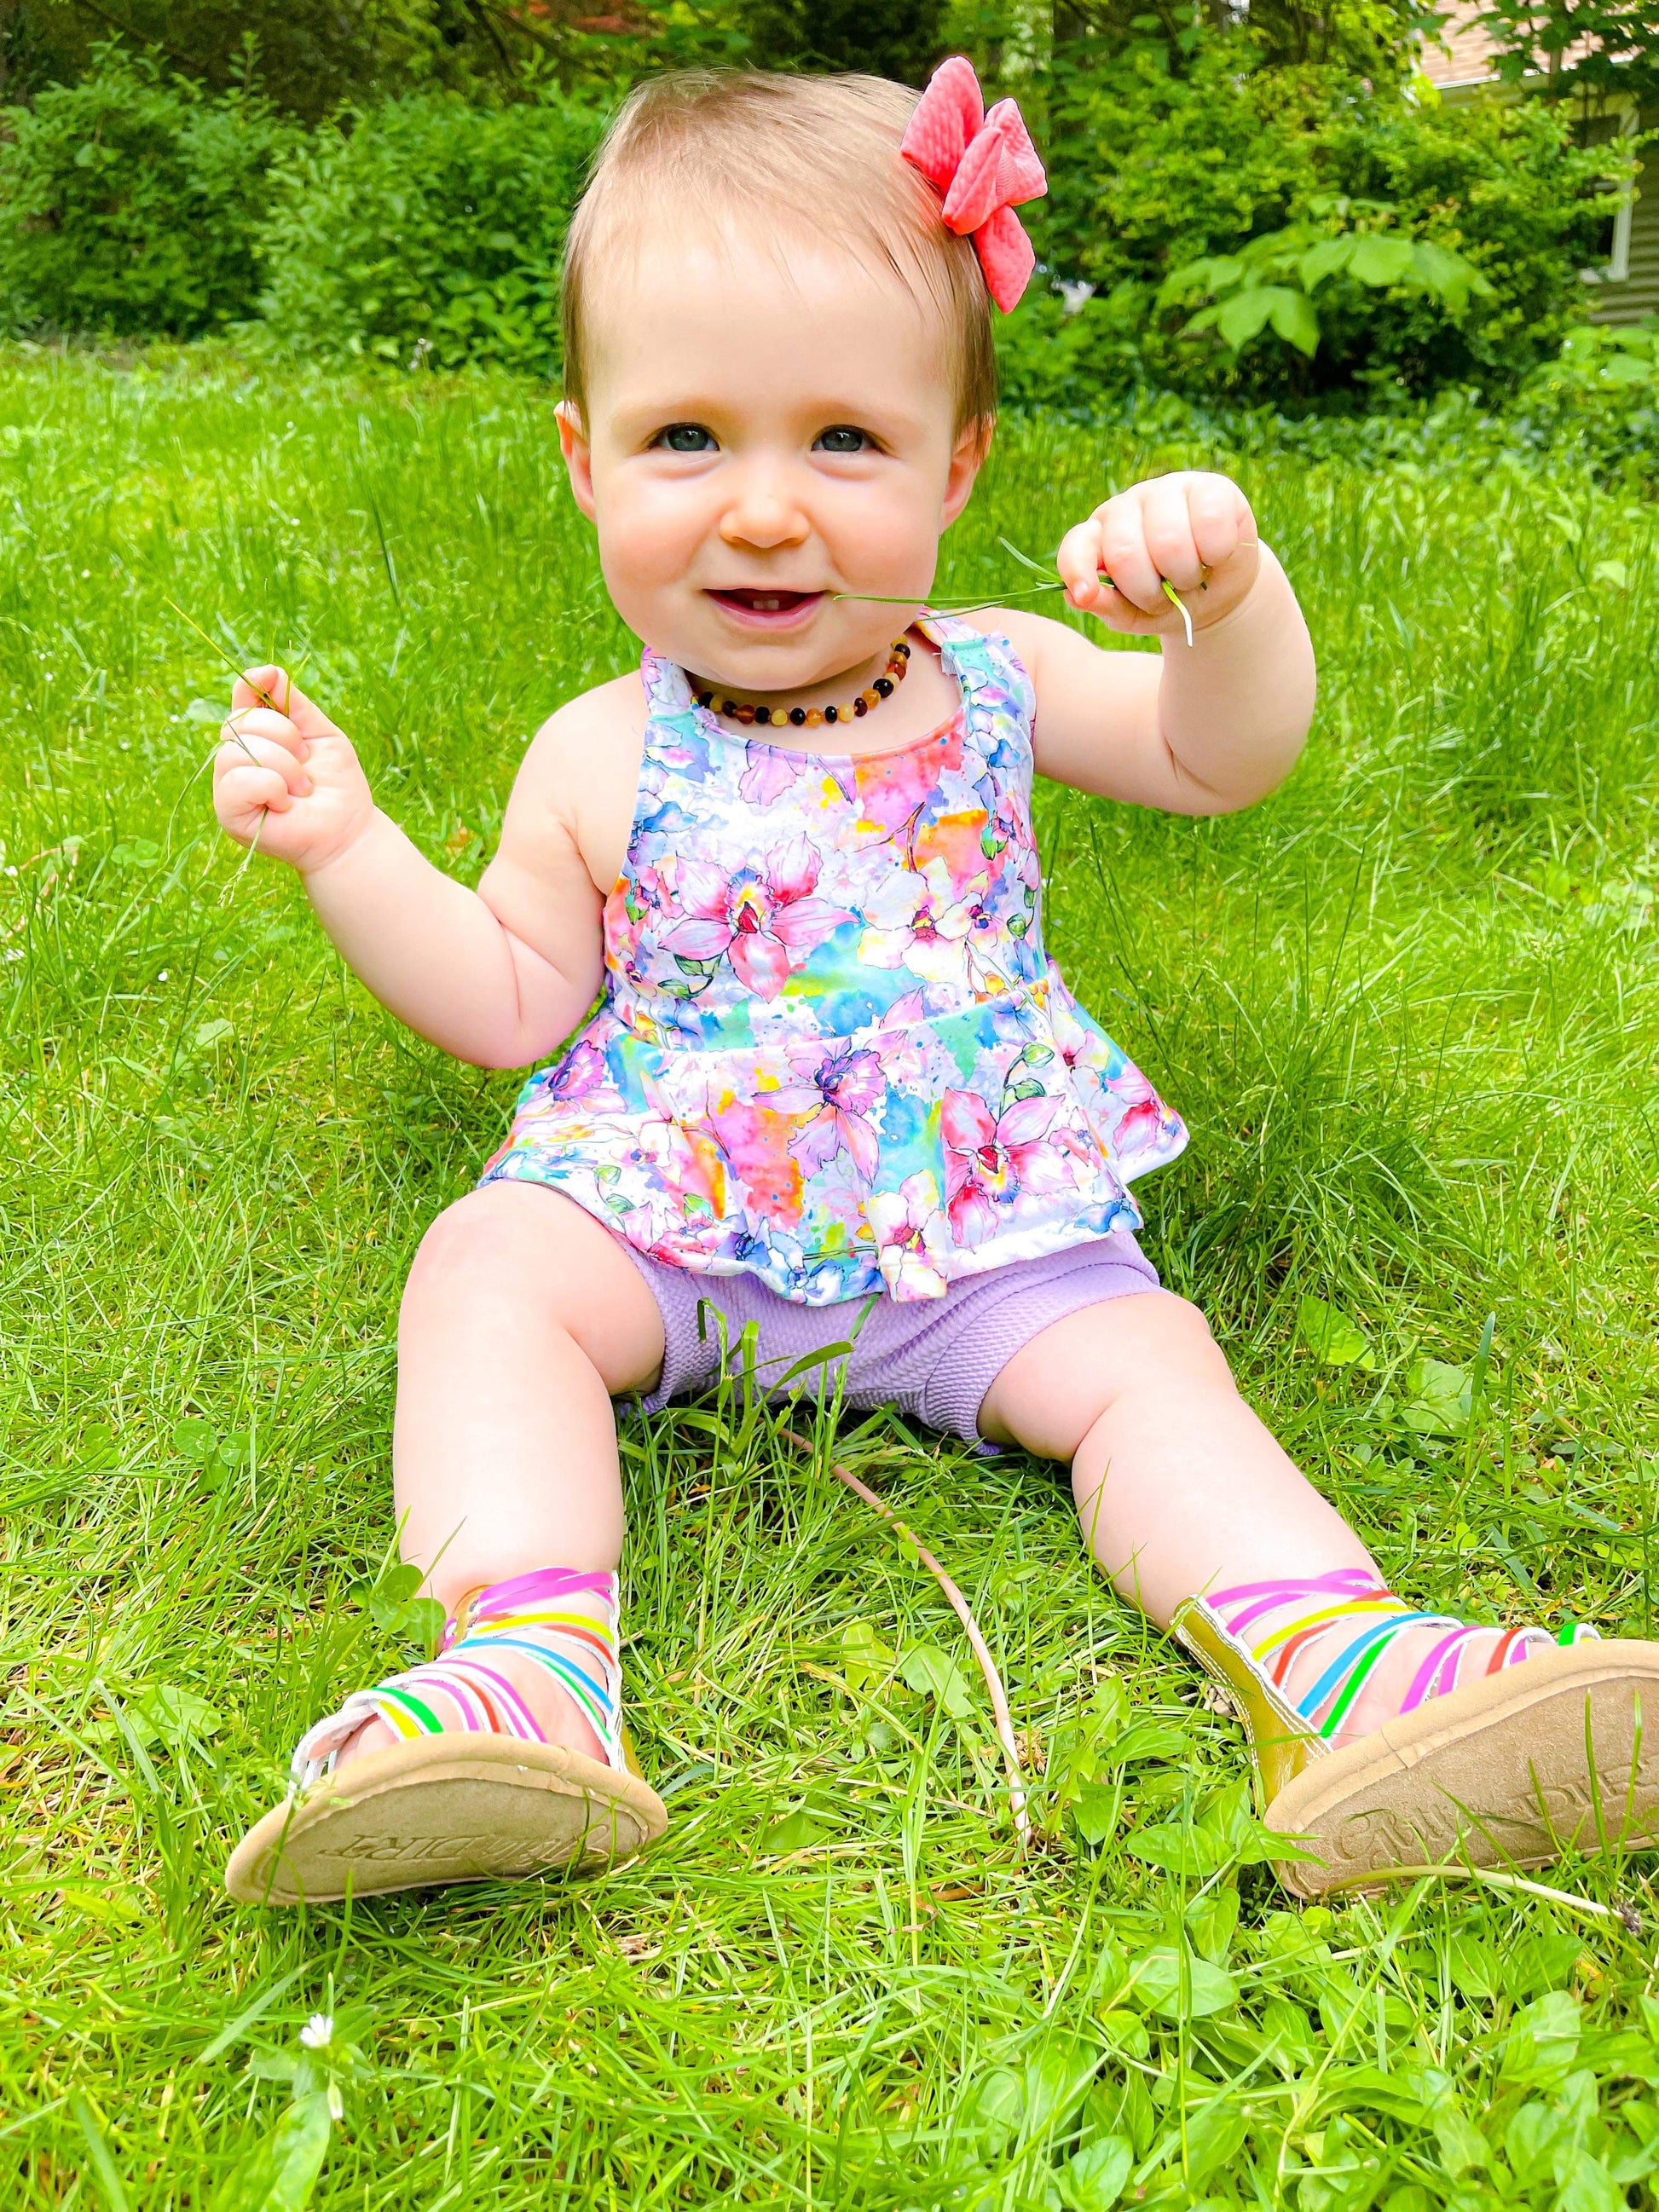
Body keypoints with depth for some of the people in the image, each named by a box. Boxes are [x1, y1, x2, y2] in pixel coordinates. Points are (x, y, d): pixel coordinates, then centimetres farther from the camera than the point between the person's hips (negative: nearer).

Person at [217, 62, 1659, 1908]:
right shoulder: (603, 758, -1)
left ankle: (1343, 1680, -29)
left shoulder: (994, 682, 1)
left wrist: (1226, 589, -21)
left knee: (1141, 1362, -19)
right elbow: (514, 1004, 4)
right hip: (666, 1223, 0)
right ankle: (527, 1669, -37)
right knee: (486, 1265, -25)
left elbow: (1223, 758, 0)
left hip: (983, 1234, 1)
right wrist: (343, 846, -7)